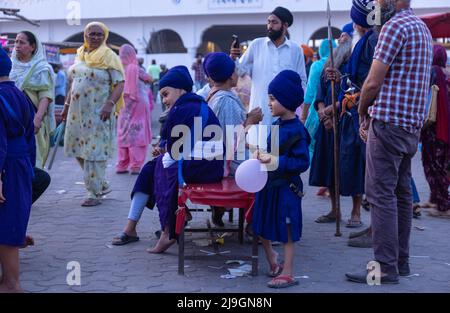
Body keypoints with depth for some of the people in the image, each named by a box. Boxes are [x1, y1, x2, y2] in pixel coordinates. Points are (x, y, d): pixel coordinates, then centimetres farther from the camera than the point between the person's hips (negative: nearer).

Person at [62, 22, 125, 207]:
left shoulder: (109, 57, -6)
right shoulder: (80, 55, 13)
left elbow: (120, 84, -12)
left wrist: (110, 103, -26)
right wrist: (67, 105, 20)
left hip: (97, 112, -7)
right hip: (78, 110, 7)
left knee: (94, 150, -5)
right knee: (77, 147, 11)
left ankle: (95, 194, 3)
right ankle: (102, 185, 23)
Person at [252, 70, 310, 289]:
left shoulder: (296, 131, -18)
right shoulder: (277, 125, 6)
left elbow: (303, 162, -21)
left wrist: (277, 161, -25)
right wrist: (262, 155, 0)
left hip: (286, 188, -8)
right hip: (269, 184, 9)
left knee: (287, 232, 3)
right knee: (262, 228, 17)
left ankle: (288, 274, 13)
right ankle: (273, 264, 36)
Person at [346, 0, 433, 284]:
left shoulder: (395, 26, -12)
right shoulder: (422, 28, 19)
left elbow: (373, 82, -15)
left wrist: (362, 113, 3)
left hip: (389, 122, -10)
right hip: (412, 124, 10)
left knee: (381, 194, -7)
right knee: (402, 193, 12)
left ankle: (386, 268, -6)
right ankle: (401, 260, 18)